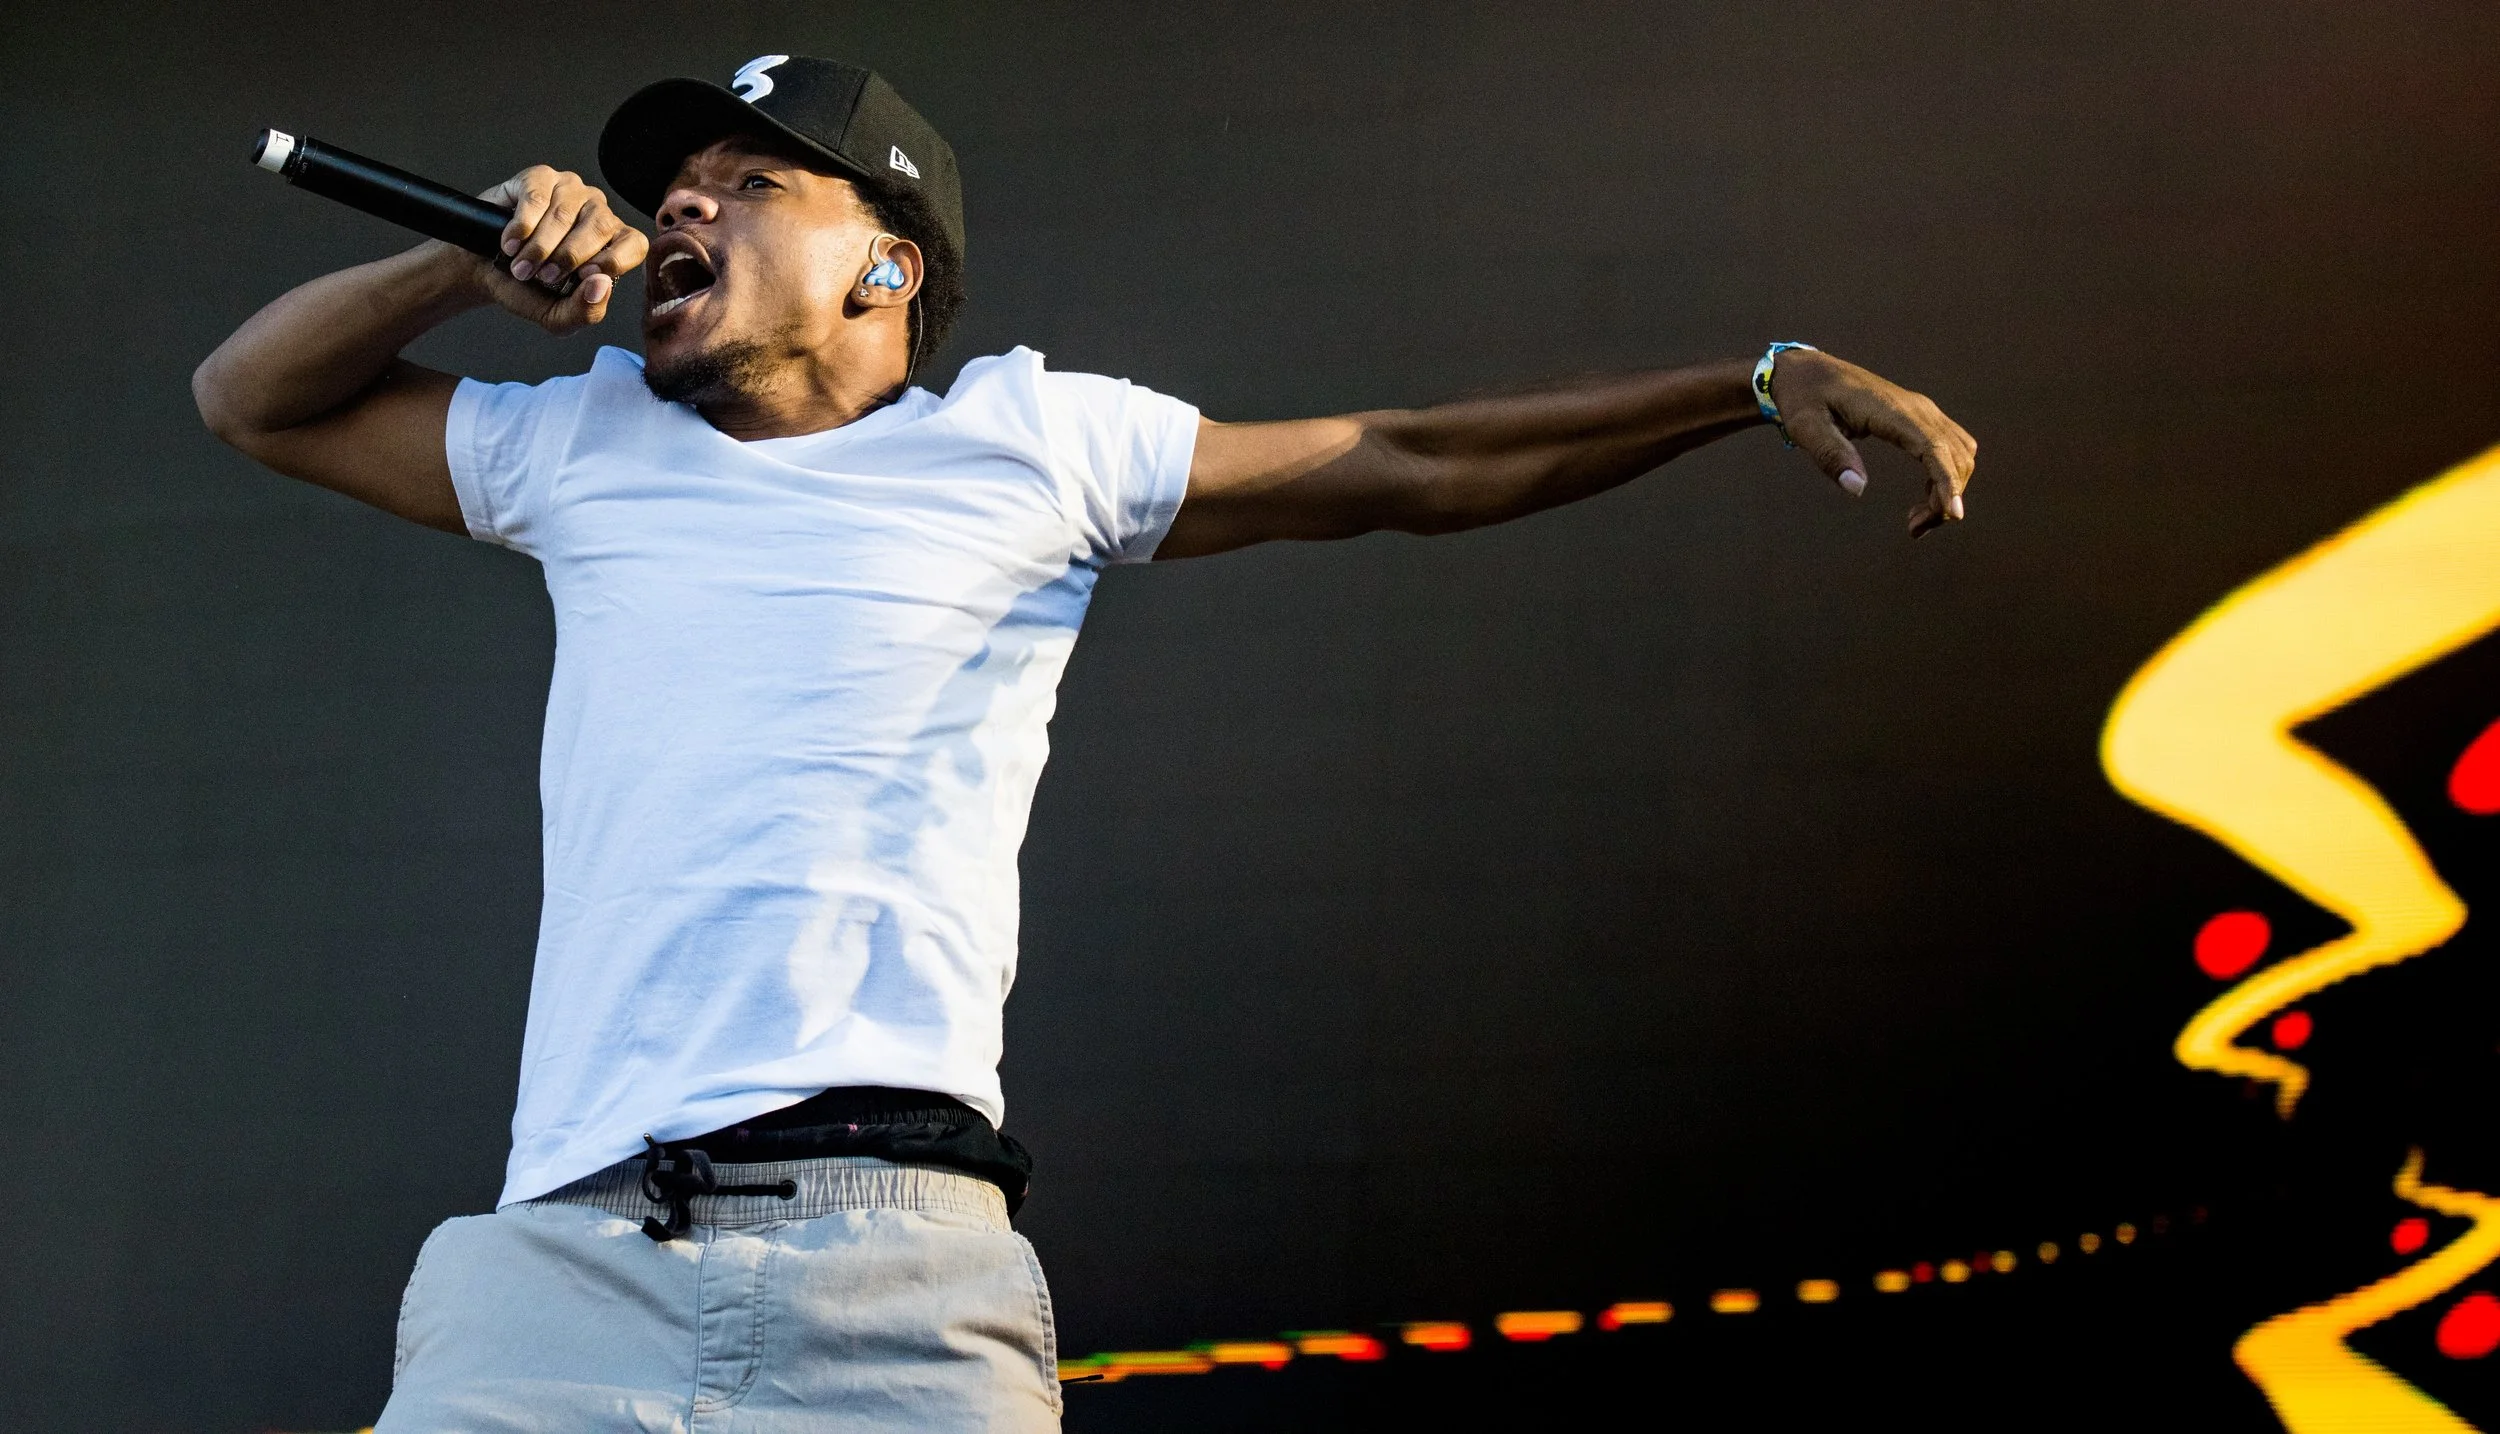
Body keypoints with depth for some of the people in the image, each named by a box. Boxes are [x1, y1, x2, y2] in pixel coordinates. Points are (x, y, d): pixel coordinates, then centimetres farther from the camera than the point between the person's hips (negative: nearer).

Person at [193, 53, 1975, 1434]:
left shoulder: (1025, 443, 14)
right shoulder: (584, 448, 22)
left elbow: (1406, 466, 16)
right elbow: (253, 395, 30)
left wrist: (1760, 382, 12)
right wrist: (477, 260, 14)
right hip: (565, 1259, 2)